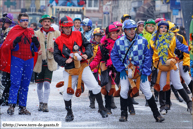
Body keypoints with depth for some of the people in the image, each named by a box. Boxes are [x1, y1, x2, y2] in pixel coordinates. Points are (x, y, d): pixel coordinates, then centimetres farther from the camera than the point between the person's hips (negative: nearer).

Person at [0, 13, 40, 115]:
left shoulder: (31, 32, 14)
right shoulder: (14, 31, 2)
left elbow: (36, 49, 17)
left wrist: (36, 43, -4)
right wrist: (14, 42, -21)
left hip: (29, 61, 4)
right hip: (17, 60, -4)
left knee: (25, 85, 5)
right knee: (15, 83, -13)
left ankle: (22, 107, 9)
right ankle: (11, 105, -16)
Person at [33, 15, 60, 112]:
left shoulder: (57, 33, 5)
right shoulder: (36, 33, 7)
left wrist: (54, 50, -12)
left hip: (50, 62, -2)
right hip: (39, 62, 2)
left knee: (47, 83, -12)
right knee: (39, 84, 7)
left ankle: (45, 104, -5)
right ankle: (41, 103, 23)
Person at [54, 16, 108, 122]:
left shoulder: (78, 35, 4)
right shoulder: (58, 41, 2)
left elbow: (87, 45, 5)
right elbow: (56, 55, -1)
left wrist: (87, 54, -13)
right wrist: (65, 60, -18)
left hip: (83, 66, 0)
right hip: (69, 70, 0)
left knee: (95, 86, -7)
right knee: (67, 92, -2)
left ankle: (101, 108, 9)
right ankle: (69, 113, 18)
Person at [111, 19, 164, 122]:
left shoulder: (143, 41, -9)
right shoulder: (119, 42, -7)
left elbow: (148, 57, -4)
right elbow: (114, 56, 3)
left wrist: (145, 72, -9)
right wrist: (121, 69, -6)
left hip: (140, 70, 0)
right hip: (125, 71, 0)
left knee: (147, 92, -2)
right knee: (124, 90, -11)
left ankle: (156, 114, 9)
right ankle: (124, 114, 5)